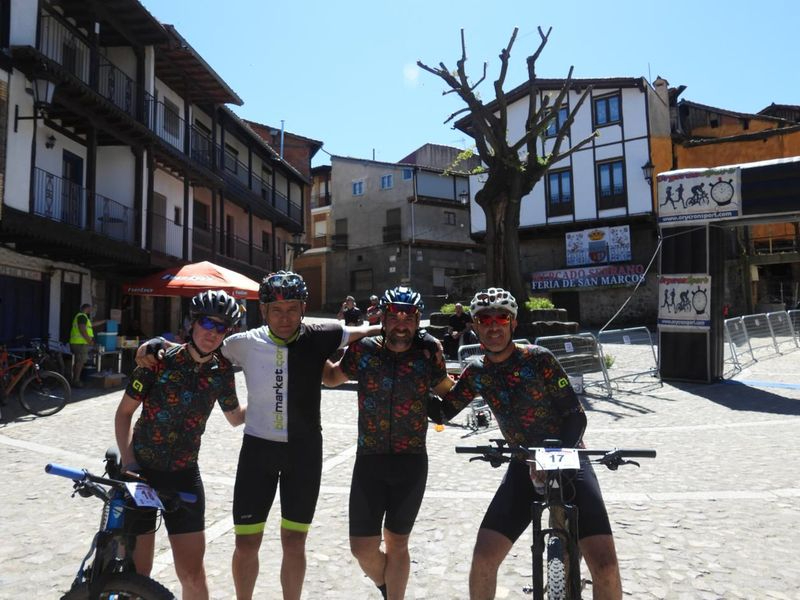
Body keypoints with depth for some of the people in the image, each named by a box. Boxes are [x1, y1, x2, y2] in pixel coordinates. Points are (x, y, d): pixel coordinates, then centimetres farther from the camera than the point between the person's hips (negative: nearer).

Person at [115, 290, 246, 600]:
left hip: (184, 475, 2)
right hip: (141, 471, -2)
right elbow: (124, 412, -3)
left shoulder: (222, 371, -3)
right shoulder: (159, 359, -12)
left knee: (192, 574, 3)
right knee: (135, 573, 3)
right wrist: (128, 461, -13)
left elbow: (236, 417, 13)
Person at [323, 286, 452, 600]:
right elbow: (332, 377, 13)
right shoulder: (363, 349, -3)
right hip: (369, 460, 1)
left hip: (412, 463, 0)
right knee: (362, 547, 5)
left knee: (397, 543, 14)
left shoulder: (427, 354, -3)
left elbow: (448, 393, 12)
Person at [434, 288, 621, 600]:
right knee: (483, 559, -9)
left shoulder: (538, 358, -14)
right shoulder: (476, 371, -1)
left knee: (605, 566, -16)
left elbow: (576, 415, -14)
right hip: (525, 466, 3)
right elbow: (441, 412, 4)